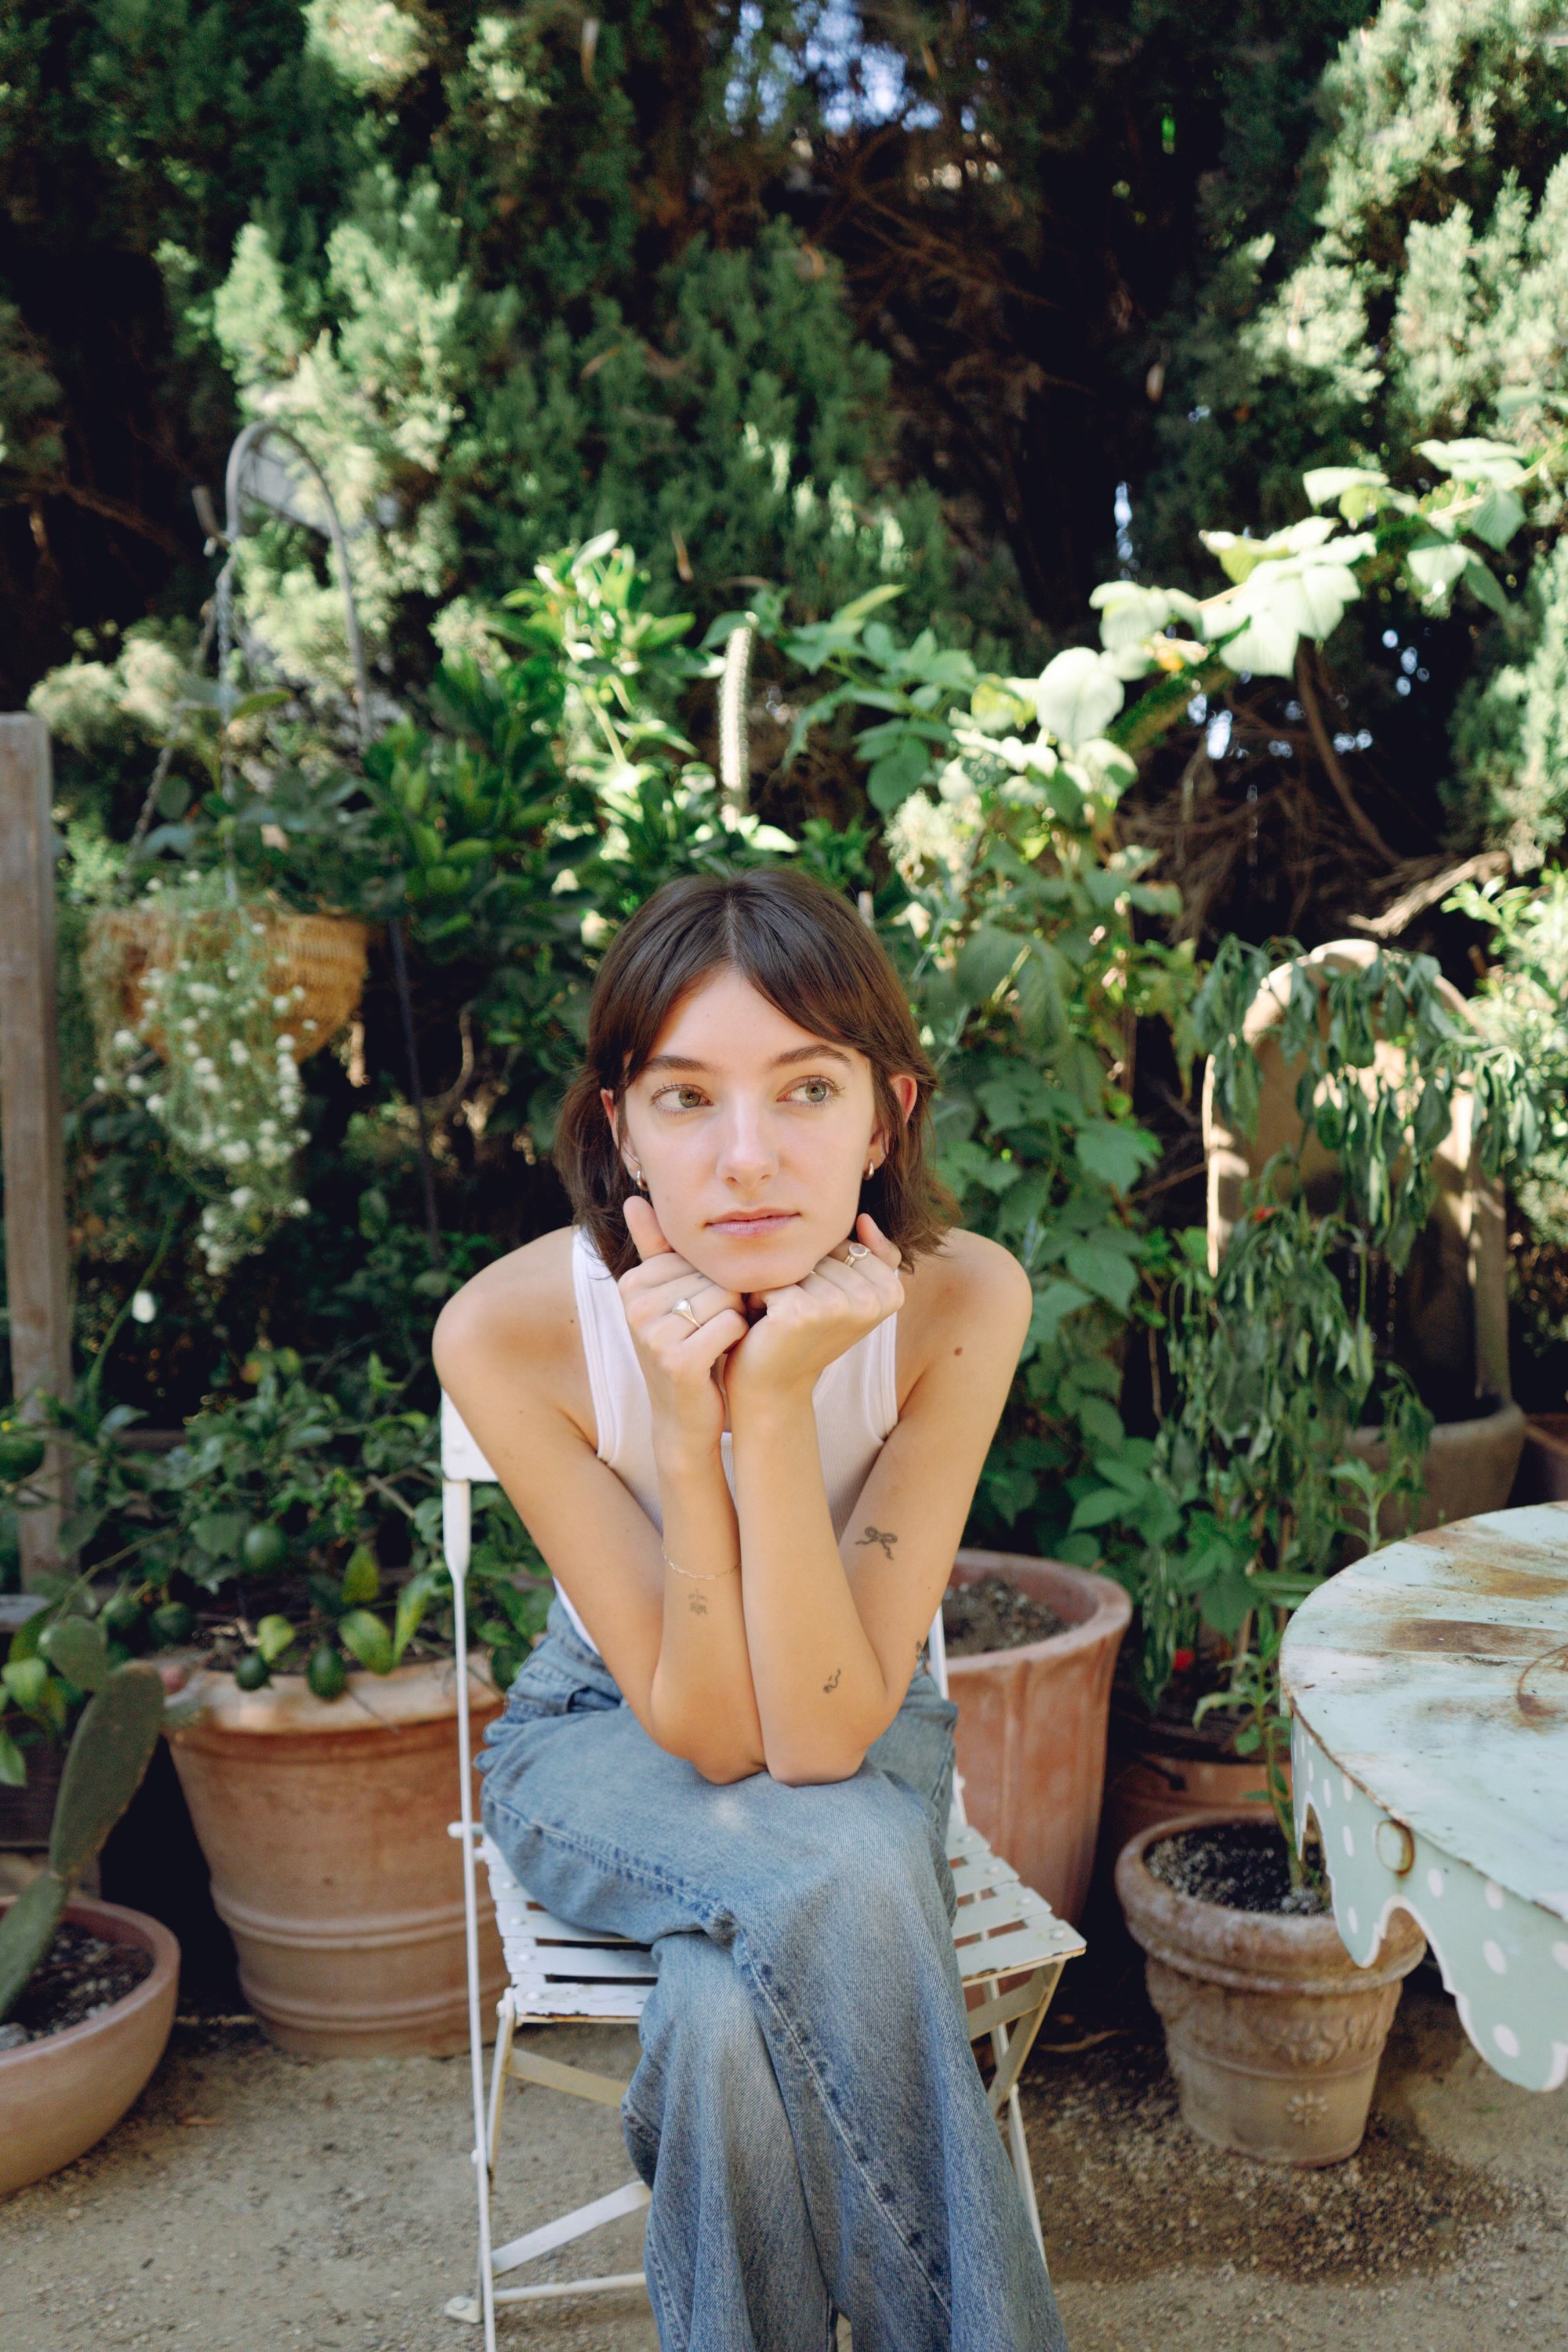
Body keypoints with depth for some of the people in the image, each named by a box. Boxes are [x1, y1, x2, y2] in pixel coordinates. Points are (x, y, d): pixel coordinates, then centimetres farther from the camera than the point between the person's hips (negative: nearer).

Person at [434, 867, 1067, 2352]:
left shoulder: (959, 1303, -27)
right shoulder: (510, 1329, -28)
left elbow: (826, 1738, -29)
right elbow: (712, 1737, -26)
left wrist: (779, 1406, -40)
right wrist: (687, 1426, -39)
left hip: (862, 1735, 1)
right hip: (605, 1741, 0)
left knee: (736, 2008, -31)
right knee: (836, 1877, -32)